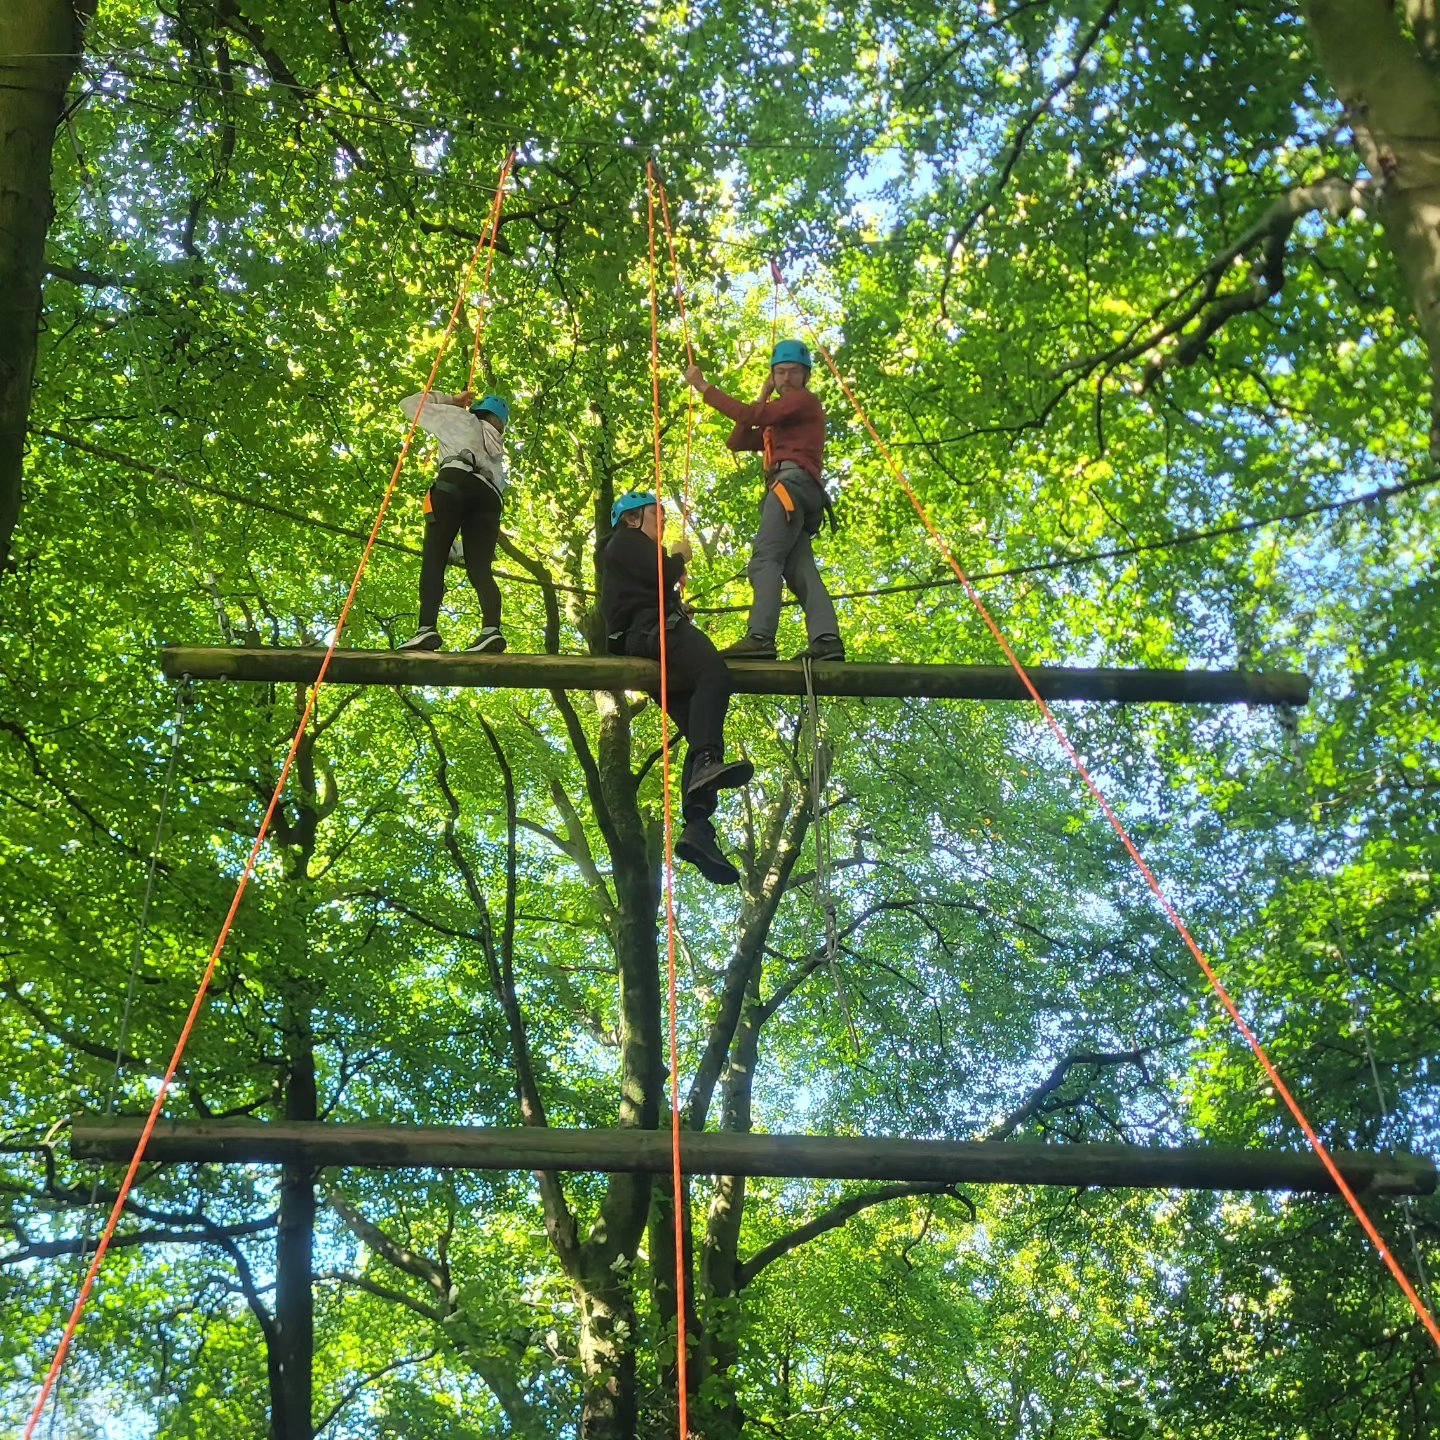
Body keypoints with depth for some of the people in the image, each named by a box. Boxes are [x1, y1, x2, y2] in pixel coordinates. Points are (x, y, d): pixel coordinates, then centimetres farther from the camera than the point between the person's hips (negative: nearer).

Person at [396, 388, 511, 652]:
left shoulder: (460, 417, 27)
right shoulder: (496, 445, 40)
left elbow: (410, 404, 33)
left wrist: (451, 401, 39)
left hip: (456, 480, -5)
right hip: (490, 494, 5)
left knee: (433, 556, -13)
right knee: (479, 567, -5)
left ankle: (427, 628, -31)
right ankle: (492, 628, -30)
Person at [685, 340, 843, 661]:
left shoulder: (805, 400, 8)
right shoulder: (778, 423, 36)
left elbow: (750, 416, -6)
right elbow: (736, 441, 25)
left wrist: (703, 387, -3)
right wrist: (762, 398, 21)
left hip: (792, 481, -9)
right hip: (795, 493, 9)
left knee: (765, 558, -22)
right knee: (800, 569, -6)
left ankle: (760, 637, -36)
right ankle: (826, 638, -22)